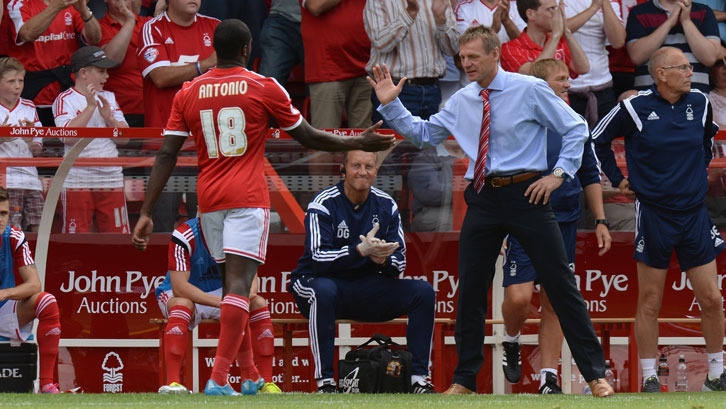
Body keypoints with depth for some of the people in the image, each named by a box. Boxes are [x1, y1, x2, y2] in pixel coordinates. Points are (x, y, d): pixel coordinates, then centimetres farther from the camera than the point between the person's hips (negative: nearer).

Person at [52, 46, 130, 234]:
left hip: (111, 180, 5)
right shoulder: (65, 99, -1)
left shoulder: (109, 98, 15)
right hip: (78, 181, -5)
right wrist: (90, 107, -16)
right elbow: (68, 137, -16)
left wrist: (109, 117, -9)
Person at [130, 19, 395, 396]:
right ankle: (219, 378, -27)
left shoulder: (188, 93, 6)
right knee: (239, 283, -13)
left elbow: (166, 156, 2)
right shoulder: (265, 89, -2)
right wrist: (359, 143, 19)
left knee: (231, 282, 17)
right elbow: (308, 138, 6)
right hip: (248, 197, -4)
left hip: (208, 200, 4)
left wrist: (146, 213, 2)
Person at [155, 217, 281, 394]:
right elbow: (179, 287, -33)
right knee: (183, 305, -38)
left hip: (219, 292, 5)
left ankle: (265, 381, -17)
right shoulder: (184, 236, -26)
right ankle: (172, 382, -46)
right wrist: (220, 302, -45)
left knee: (258, 304, -19)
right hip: (186, 294, -5)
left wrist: (247, 296, -39)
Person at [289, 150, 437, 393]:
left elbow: (399, 265, 1)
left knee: (423, 291, -13)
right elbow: (319, 259, -23)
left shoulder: (387, 206, 4)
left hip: (367, 287, 5)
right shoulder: (323, 204, -11)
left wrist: (383, 260, -24)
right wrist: (361, 250, -37)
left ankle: (418, 379, -13)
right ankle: (325, 382, -35)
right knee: (323, 291, -40)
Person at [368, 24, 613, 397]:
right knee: (470, 289, 4)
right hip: (483, 198, 4)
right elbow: (423, 134, 16)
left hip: (526, 194, -4)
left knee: (559, 283, -4)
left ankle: (595, 375, -1)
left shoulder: (530, 90, -4)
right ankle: (464, 380, 15)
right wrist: (391, 105, 6)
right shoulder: (461, 101, 9)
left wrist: (558, 174, -6)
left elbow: (576, 129, 1)